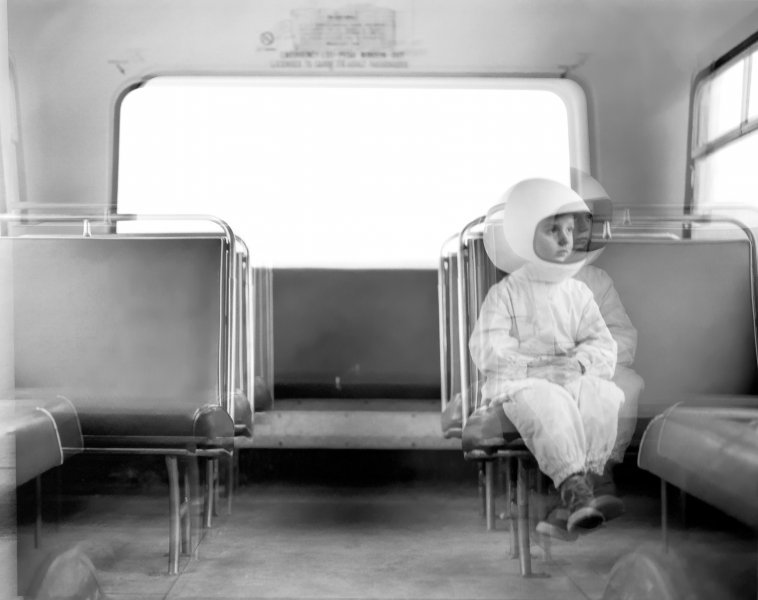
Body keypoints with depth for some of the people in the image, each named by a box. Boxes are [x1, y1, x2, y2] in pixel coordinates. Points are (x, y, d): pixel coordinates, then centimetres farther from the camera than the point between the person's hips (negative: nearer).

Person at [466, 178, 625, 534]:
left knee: (603, 397, -29)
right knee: (548, 401, -38)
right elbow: (488, 352, -8)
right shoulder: (505, 293, 3)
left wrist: (578, 363, -15)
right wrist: (541, 369, -18)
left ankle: (577, 488, -34)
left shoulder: (578, 292, 15)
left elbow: (603, 345, 8)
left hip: (572, 381, 4)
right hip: (519, 384, -4)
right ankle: (576, 492, -48)